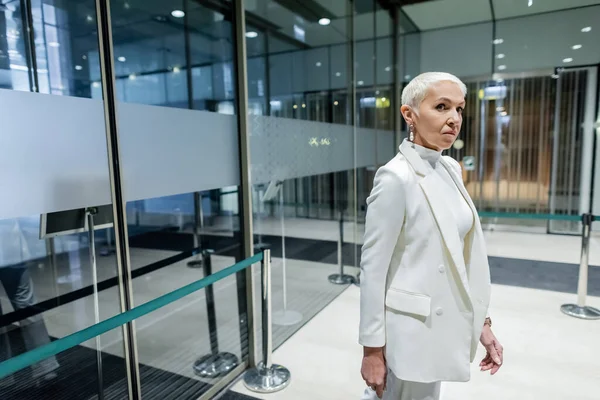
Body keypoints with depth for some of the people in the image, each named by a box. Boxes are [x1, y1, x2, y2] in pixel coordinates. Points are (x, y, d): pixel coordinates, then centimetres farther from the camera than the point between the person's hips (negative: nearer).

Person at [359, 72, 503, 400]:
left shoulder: (451, 169, 3)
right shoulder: (396, 177, -21)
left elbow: (463, 255, 8)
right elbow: (373, 268, -18)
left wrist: (480, 320, 10)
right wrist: (372, 349, -14)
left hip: (446, 323, 8)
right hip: (413, 328, -7)